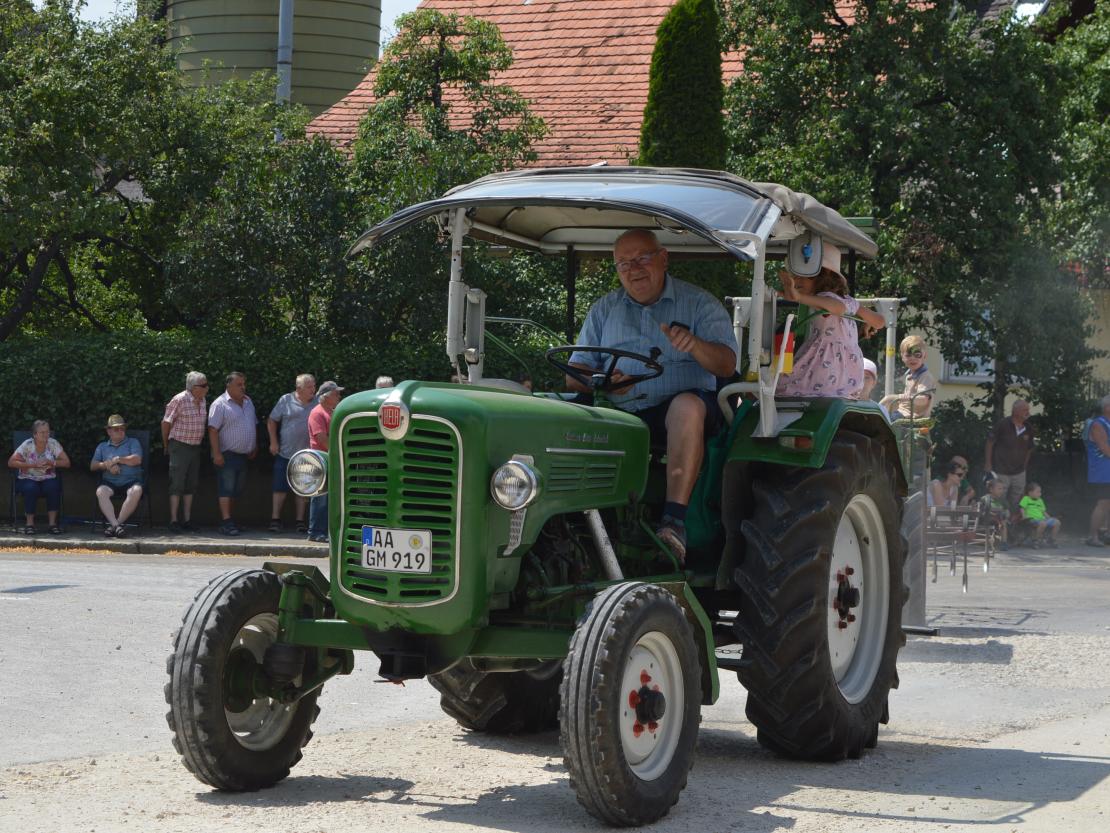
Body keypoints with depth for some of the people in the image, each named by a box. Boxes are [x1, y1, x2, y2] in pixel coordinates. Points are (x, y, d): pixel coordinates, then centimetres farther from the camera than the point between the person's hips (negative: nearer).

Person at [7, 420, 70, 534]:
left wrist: (52, 463, -21)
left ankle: (53, 523, -21)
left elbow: (66, 462, -3)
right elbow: (11, 462, -12)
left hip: (48, 479, 1)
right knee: (31, 489, -35)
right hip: (28, 479, -1)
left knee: (53, 488, -31)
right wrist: (32, 465, -21)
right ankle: (30, 523, -21)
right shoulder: (27, 445, -6)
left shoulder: (53, 444, -1)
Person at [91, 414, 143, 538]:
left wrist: (117, 460, 0)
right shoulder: (102, 447, 24)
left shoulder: (133, 442, 17)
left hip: (131, 481, -2)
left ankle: (118, 522, -33)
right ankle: (115, 524, -41)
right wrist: (107, 465, -4)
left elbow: (137, 460, 0)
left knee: (136, 491, -37)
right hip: (110, 483, 2)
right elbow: (93, 466, 14)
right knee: (100, 491, -33)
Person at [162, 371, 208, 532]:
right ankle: (174, 521, -4)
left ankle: (187, 520, 13)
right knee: (177, 484, -6)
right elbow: (166, 422, -8)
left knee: (191, 485, 8)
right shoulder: (179, 400, -15)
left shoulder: (203, 401, 6)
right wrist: (166, 446, 1)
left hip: (195, 447, 7)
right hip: (179, 446, -7)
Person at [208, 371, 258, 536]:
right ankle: (226, 522, -15)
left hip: (244, 455, 7)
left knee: (236, 490, 11)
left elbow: (254, 425, 23)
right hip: (227, 455, -7)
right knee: (226, 489, -11)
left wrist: (255, 447, 17)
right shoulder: (220, 404, -10)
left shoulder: (248, 402, 13)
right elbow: (213, 430, -15)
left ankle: (231, 519, 18)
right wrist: (216, 453, -21)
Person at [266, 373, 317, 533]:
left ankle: (300, 521, 12)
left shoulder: (318, 403, 3)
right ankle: (275, 520, 4)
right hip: (285, 454, -1)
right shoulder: (286, 400, -1)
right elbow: (271, 421, 5)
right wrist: (273, 442, -1)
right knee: (280, 488, -1)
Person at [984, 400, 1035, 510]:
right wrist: (988, 466, -7)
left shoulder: (1028, 428, 0)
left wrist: (1024, 466, 13)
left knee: (1016, 503, 11)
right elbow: (990, 443, -6)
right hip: (1001, 472, -5)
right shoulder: (1003, 424, -13)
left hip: (1019, 473, 5)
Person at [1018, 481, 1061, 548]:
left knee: (1057, 522, -8)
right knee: (1043, 523, -38)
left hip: (1042, 518, 7)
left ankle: (1052, 541, 4)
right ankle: (1036, 541, -22)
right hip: (1032, 519, -7)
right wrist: (1024, 516, -19)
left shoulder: (1040, 500, 25)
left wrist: (1049, 517, 11)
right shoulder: (1026, 499, 5)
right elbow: (1022, 507, -5)